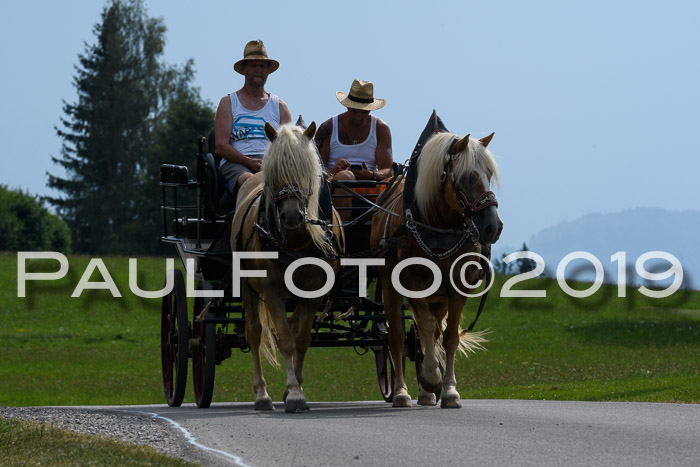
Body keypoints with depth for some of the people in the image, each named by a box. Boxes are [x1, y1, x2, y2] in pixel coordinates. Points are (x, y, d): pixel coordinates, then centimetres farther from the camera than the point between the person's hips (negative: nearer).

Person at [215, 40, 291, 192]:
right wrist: (250, 162, -13)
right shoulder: (228, 102, 16)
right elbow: (220, 147, 4)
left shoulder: (279, 106, 23)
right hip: (236, 162, -2)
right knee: (248, 179, -41)